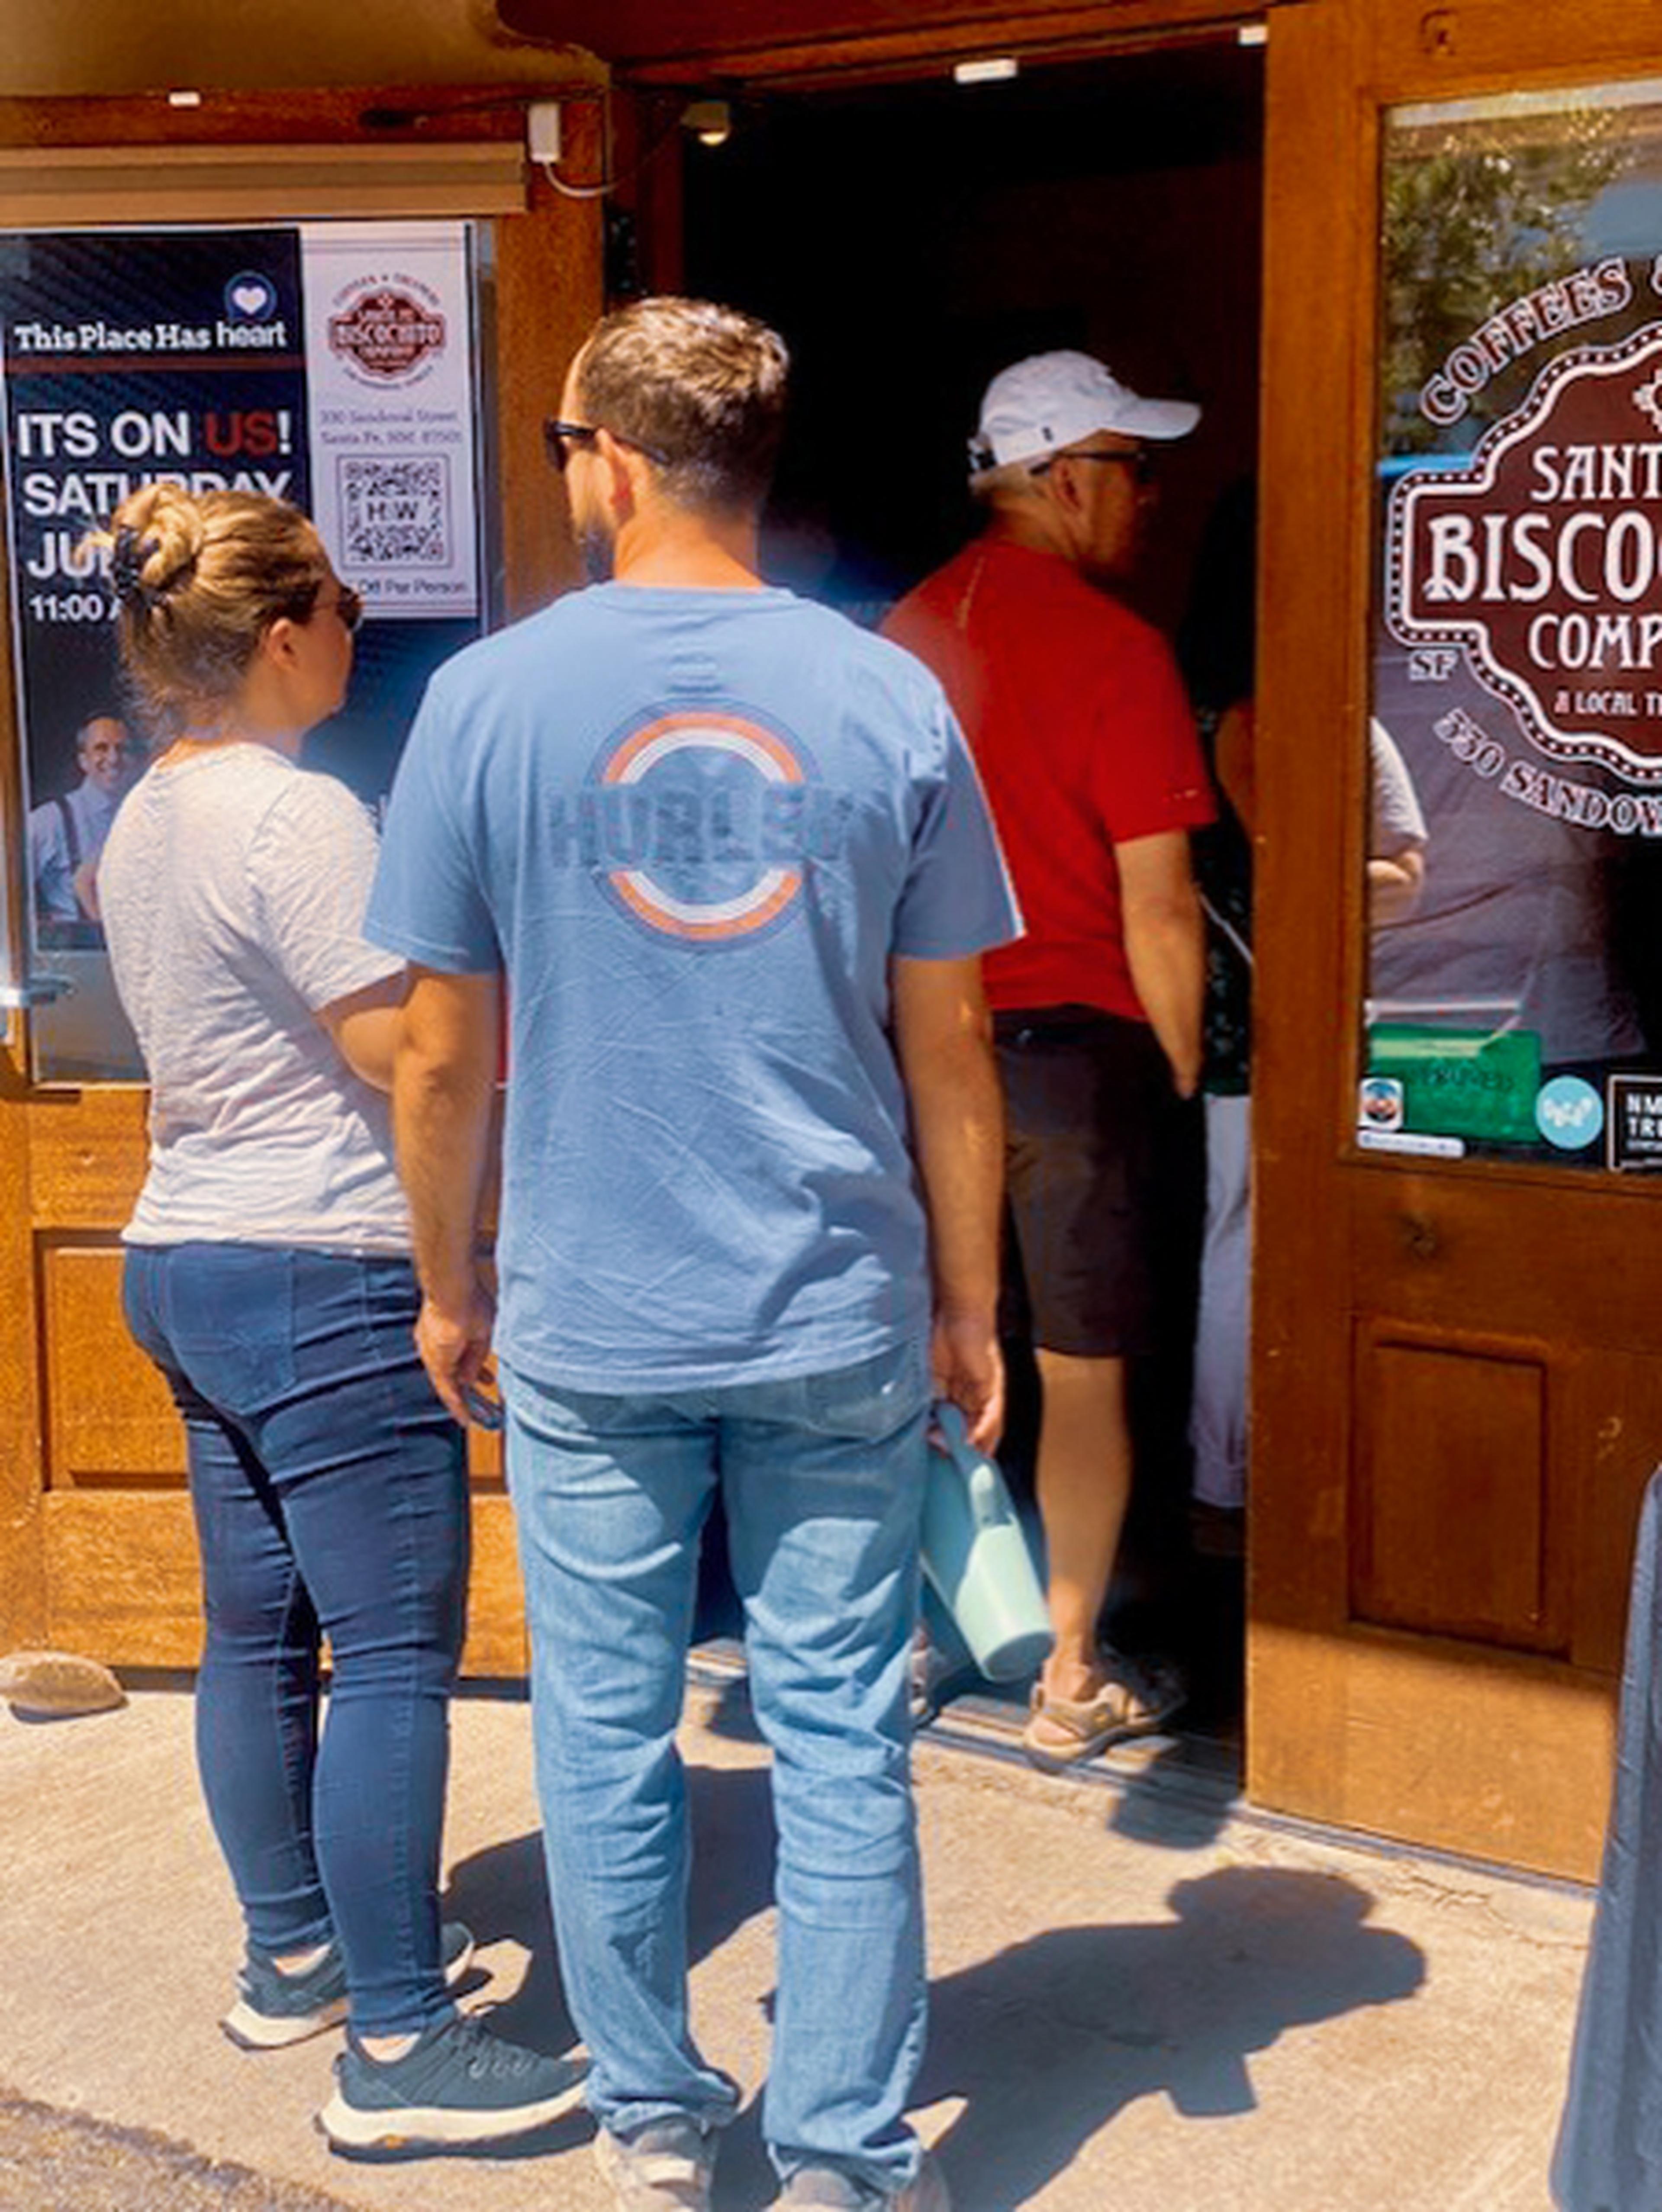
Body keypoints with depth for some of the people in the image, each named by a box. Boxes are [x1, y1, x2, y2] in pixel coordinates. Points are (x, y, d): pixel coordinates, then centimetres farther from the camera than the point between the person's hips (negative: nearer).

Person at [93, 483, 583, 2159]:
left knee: (256, 1632, 17)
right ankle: (396, 2048, 2)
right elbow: (408, 1057, -17)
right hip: (323, 1281, -10)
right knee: (394, 1655, -4)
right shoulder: (296, 816, -17)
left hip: (180, 1260, 10)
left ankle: (293, 1957, 30)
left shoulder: (143, 823, 13)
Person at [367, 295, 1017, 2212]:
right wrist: (968, 1302, 11)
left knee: (606, 1739, 14)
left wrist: (448, 1288, 13)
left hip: (589, 1332, 0)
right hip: (841, 1325, 1)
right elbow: (947, 1047, 1)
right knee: (841, 1747, 9)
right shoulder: (889, 700, -2)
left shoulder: (489, 698, -5)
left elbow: (442, 1056, -2)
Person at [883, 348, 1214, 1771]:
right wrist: (1184, 1070, -2)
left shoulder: (905, 632, 5)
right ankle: (1072, 1685, 15)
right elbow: (1156, 908, -13)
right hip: (1073, 1048, -5)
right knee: (1086, 1374, 6)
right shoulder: (1112, 646, -12)